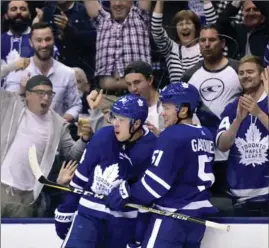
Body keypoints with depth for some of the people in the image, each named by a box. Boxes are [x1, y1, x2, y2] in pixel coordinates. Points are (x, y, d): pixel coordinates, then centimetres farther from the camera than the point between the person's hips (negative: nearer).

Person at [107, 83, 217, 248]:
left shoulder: (172, 136, -14)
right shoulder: (206, 135, 11)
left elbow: (156, 180, -18)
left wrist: (126, 193, -9)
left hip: (173, 215, -9)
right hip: (197, 212, 9)